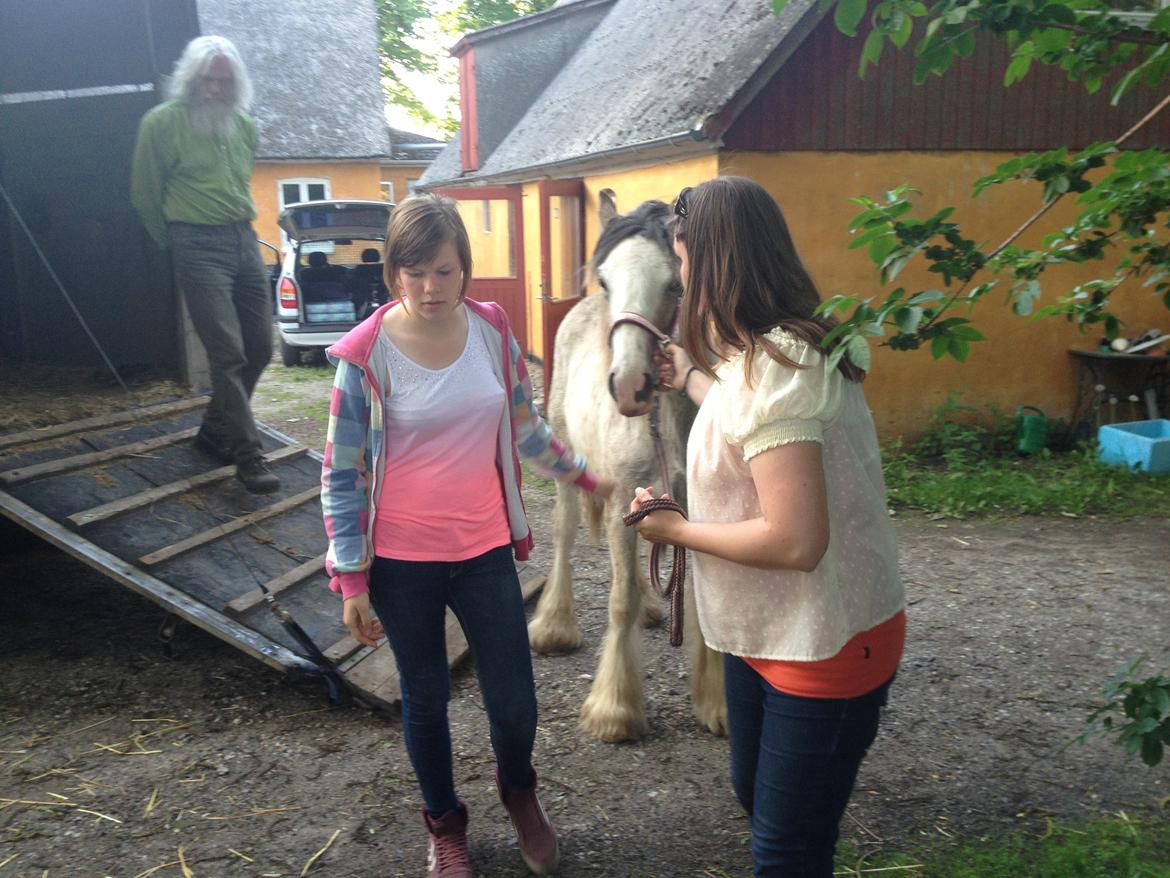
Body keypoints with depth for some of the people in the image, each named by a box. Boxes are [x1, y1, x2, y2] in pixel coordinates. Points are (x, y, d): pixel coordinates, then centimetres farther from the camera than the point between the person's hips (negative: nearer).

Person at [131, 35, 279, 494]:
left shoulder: (243, 125, 13)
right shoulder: (161, 123, -4)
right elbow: (145, 195, 4)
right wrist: (176, 243, 12)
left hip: (245, 241, 6)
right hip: (199, 247, -6)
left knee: (260, 348, 7)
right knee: (228, 354, -12)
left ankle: (215, 430, 24)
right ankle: (247, 456, -7)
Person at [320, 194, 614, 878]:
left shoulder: (492, 329, -4)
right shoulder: (366, 354, -13)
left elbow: (523, 425, 12)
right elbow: (342, 474, -8)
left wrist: (581, 473, 22)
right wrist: (352, 581, -8)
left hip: (486, 550, 3)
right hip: (402, 562, -2)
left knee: (515, 703, 7)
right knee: (426, 698, 15)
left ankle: (519, 790, 43)